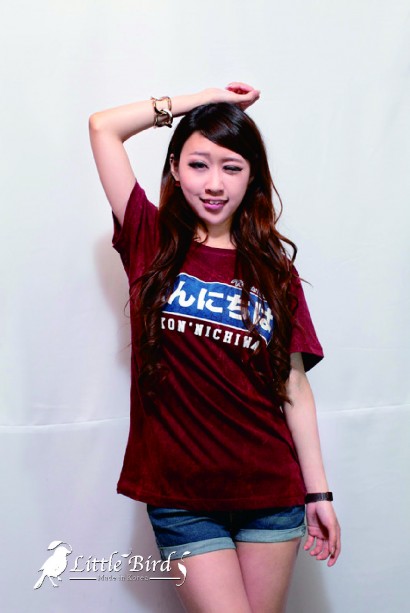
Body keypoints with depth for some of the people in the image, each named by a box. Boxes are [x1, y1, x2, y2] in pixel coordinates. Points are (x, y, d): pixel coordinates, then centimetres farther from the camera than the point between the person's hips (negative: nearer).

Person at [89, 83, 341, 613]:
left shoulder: (273, 268, 3)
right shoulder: (152, 244, 0)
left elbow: (294, 386, 4)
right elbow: (103, 126, -5)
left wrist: (318, 493, 3)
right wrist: (207, 98, 0)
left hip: (271, 493, 2)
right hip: (181, 498, -2)